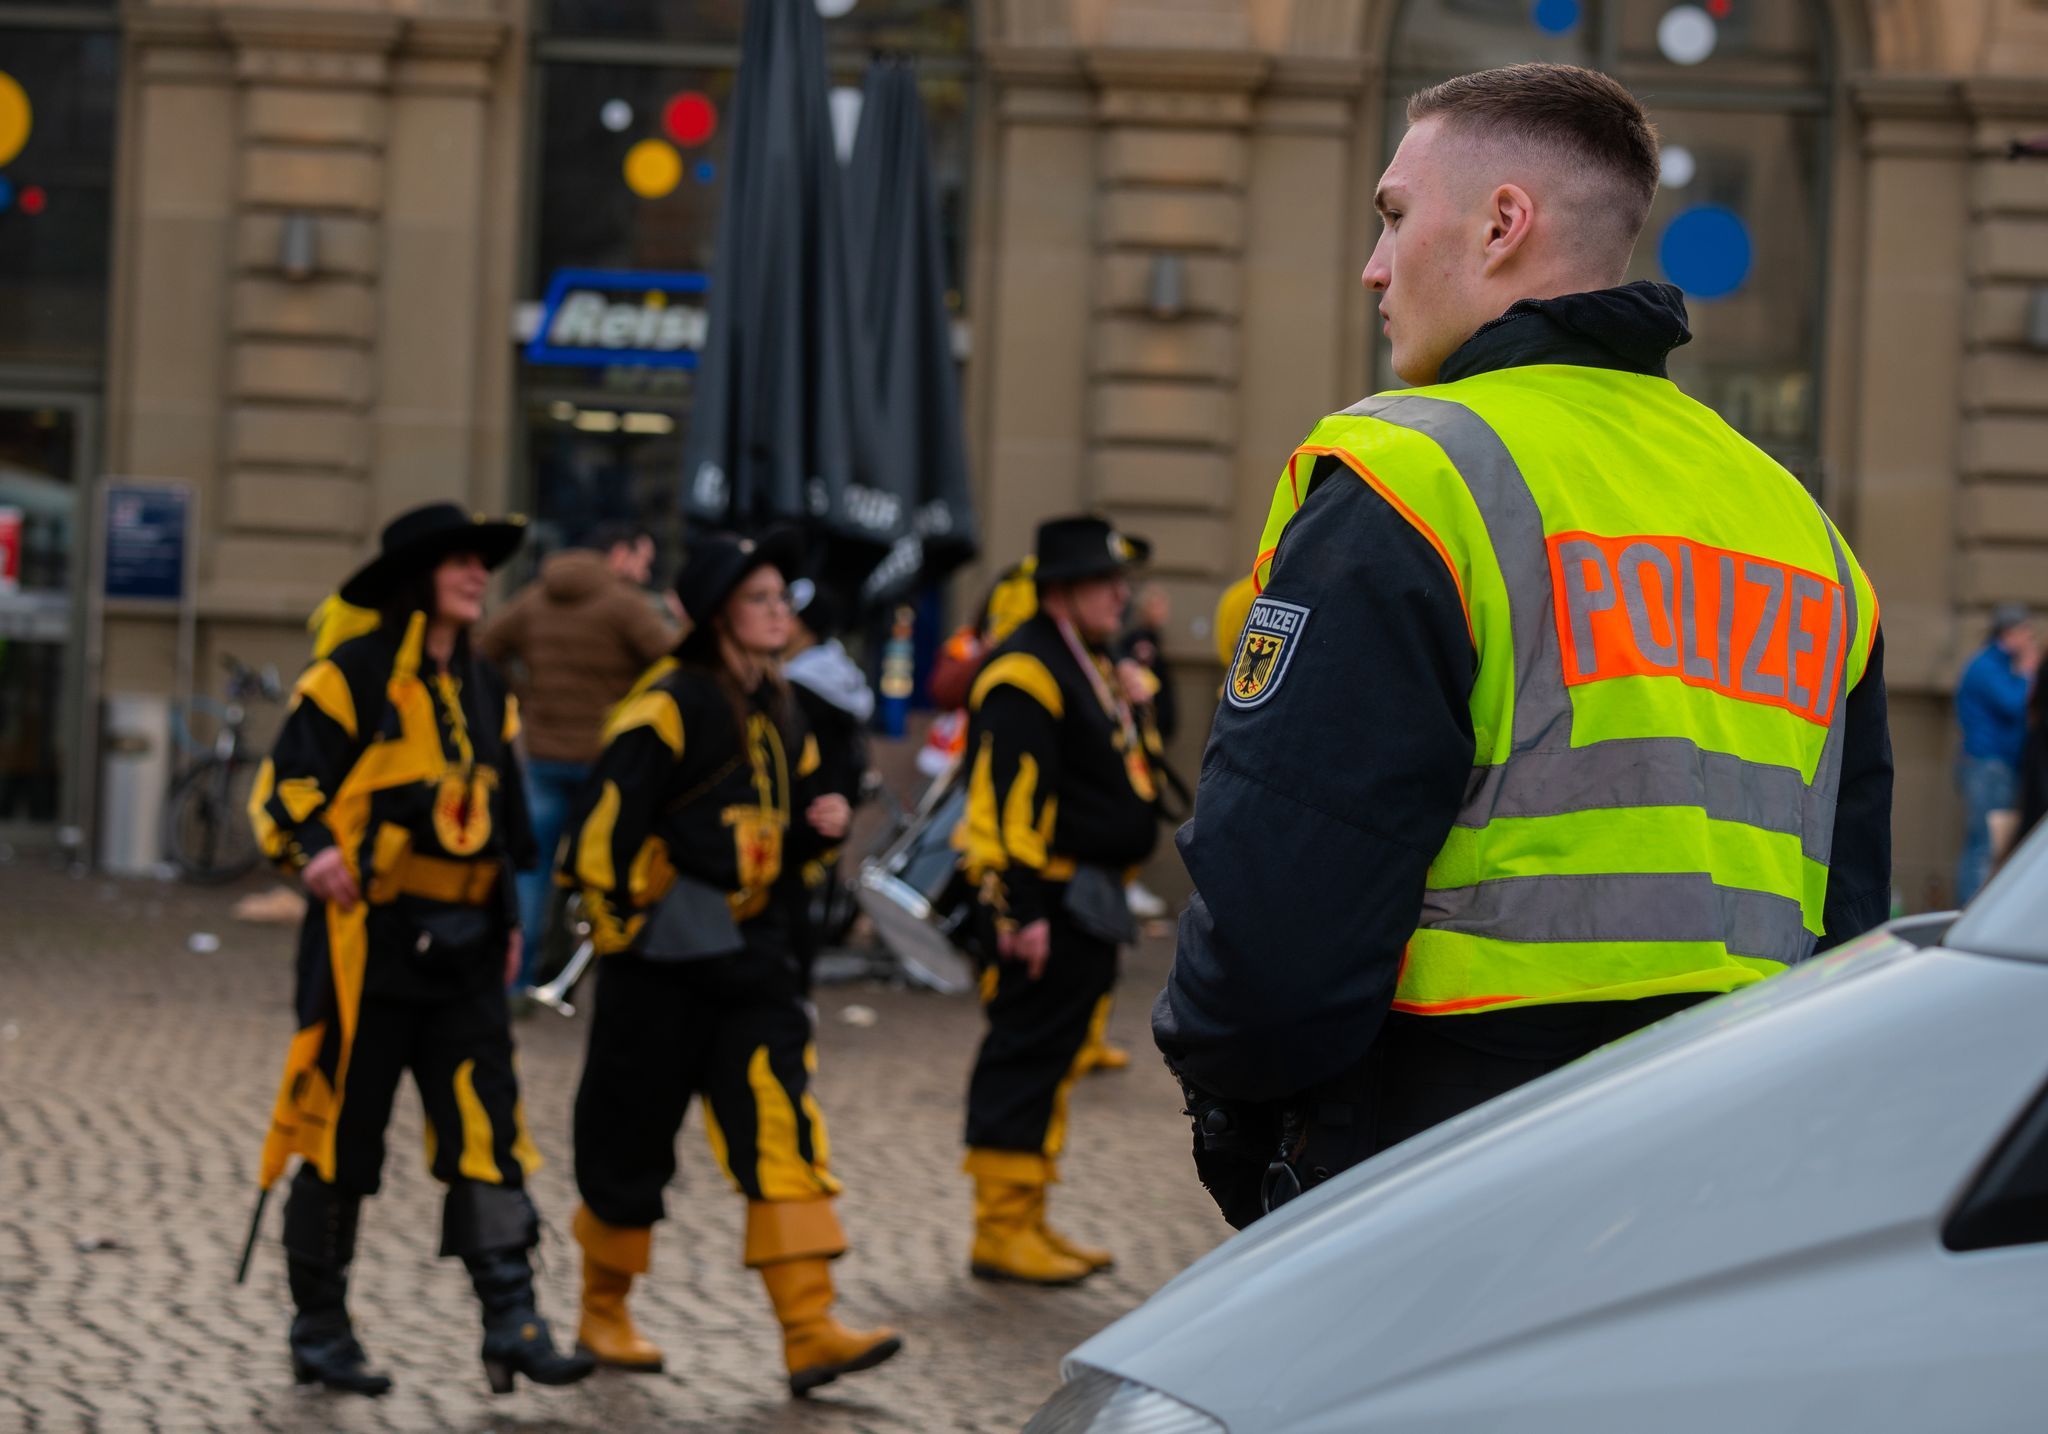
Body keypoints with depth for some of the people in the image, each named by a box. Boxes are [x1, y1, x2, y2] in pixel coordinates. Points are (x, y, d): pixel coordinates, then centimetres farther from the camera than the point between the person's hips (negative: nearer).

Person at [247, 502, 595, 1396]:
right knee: (341, 1137, 2)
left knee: (488, 1132, -4)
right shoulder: (350, 677, -5)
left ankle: (511, 1323, -4)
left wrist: (507, 918, 21)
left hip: (461, 950, 6)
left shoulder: (486, 693, 16)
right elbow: (283, 785, -6)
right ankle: (319, 1332, 13)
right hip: (367, 941, -5)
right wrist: (312, 850, -23)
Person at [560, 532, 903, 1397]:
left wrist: (821, 824, 2)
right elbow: (604, 820, -15)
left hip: (753, 960, 6)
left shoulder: (778, 715, 13)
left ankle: (809, 1331, -13)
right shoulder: (670, 709, -11)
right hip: (663, 959, -6)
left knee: (784, 1131, -8)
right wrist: (619, 919, -13)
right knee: (632, 1138, 6)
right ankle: (603, 1316, 24)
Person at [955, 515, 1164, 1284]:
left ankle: (1028, 1221, 21)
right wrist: (1020, 908, -25)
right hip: (1054, 903, -11)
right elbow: (1010, 799, -21)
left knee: (1053, 1064, 14)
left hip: (1090, 901, 11)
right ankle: (1001, 1229, -3)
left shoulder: (1092, 667, 19)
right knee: (1027, 1060, -7)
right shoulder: (1025, 674, -15)